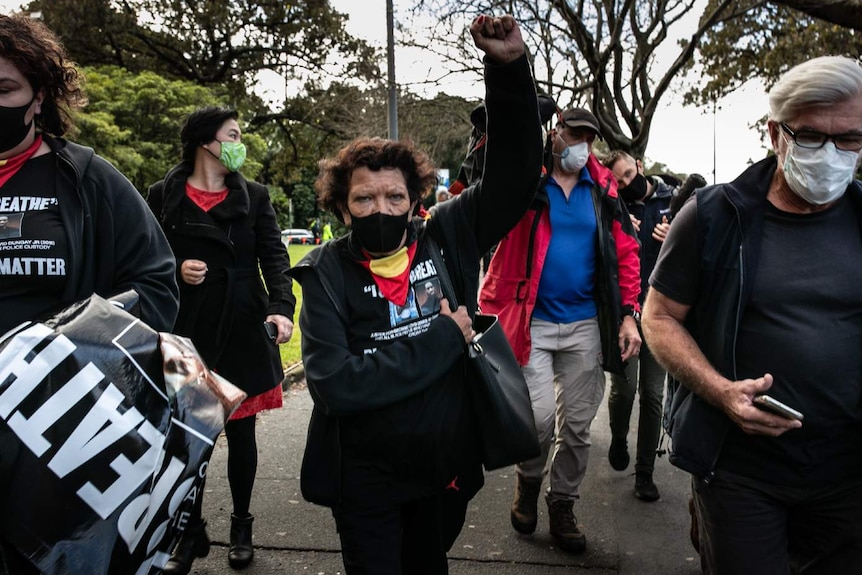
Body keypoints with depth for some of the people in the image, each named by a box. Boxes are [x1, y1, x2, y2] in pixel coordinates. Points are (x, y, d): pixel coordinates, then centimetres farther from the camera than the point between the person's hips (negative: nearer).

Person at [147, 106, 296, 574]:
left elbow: (274, 256, -5)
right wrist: (176, 269, -13)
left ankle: (241, 526, 31)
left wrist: (282, 307, -21)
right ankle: (191, 533, 27)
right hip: (185, 334, 0)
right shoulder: (163, 195, 1)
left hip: (243, 333, 1)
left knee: (240, 432, 11)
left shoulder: (253, 195, 4)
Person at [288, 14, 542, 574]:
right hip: (366, 481, -3)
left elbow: (516, 170, -9)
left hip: (450, 467, 3)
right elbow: (334, 384, -26)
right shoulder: (328, 273, -15)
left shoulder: (447, 238, -8)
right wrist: (442, 340, -22)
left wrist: (511, 68, -20)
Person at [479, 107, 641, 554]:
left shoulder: (602, 190, 7)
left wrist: (628, 314, -1)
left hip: (586, 325, 4)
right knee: (539, 416, -9)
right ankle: (528, 480, 25)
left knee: (577, 424, 10)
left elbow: (625, 253, 7)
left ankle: (562, 505, 31)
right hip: (532, 321, -3)